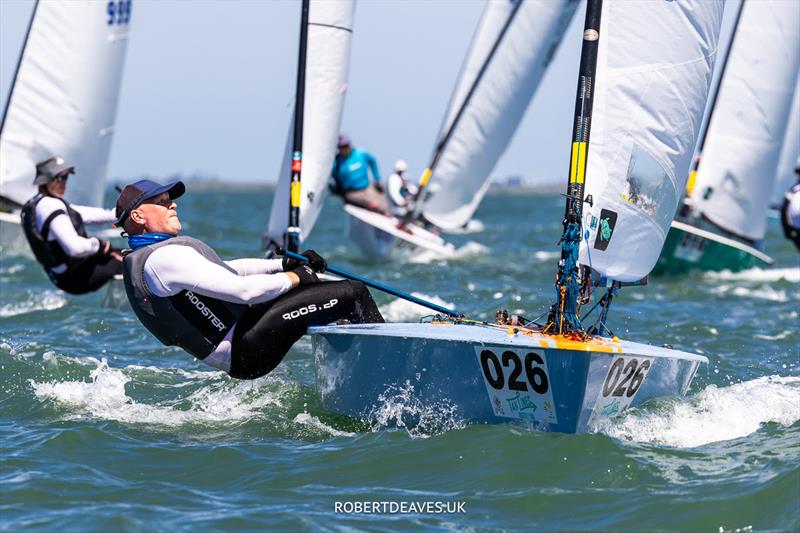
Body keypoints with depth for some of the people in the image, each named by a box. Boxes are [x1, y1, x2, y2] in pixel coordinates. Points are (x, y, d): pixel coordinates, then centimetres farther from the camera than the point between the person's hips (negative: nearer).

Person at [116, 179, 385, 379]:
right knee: (353, 293, -9)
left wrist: (284, 264, 13)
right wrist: (294, 277, -7)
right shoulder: (163, 257, -19)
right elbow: (242, 289, -23)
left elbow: (224, 270, 21)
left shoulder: (139, 261, 16)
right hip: (246, 353, -11)